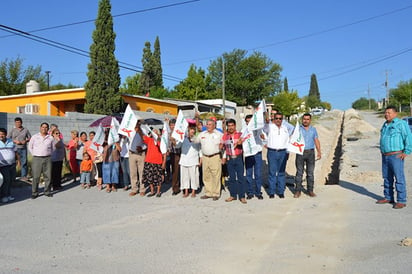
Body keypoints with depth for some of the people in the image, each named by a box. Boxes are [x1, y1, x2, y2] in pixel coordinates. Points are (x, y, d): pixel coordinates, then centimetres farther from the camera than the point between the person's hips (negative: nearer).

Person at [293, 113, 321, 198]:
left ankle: (310, 190, 13)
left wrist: (319, 151, -2)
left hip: (310, 153, 2)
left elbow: (316, 141, 9)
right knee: (299, 172, -1)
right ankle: (298, 191, 5)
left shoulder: (313, 130, 11)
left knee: (310, 172, 5)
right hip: (300, 153, -2)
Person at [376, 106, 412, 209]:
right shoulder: (385, 125, 16)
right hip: (385, 156, 8)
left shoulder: (401, 124, -8)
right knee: (387, 178, 14)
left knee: (399, 179, -4)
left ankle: (401, 201, 1)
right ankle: (388, 198, 24)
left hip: (396, 156, -8)